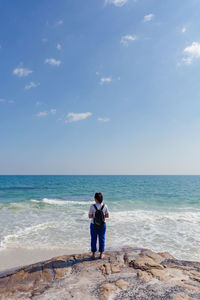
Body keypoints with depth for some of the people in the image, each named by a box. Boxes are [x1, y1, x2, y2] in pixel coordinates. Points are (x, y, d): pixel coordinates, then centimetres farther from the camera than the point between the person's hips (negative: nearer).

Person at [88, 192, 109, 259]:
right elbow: (107, 216, -3)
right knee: (101, 239, 15)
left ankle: (93, 255, 24)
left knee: (93, 239, 14)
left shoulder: (92, 206, -17)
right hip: (102, 225, 2)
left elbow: (90, 216, -10)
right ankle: (101, 255, 24)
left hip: (94, 225, -1)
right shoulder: (105, 206, -11)